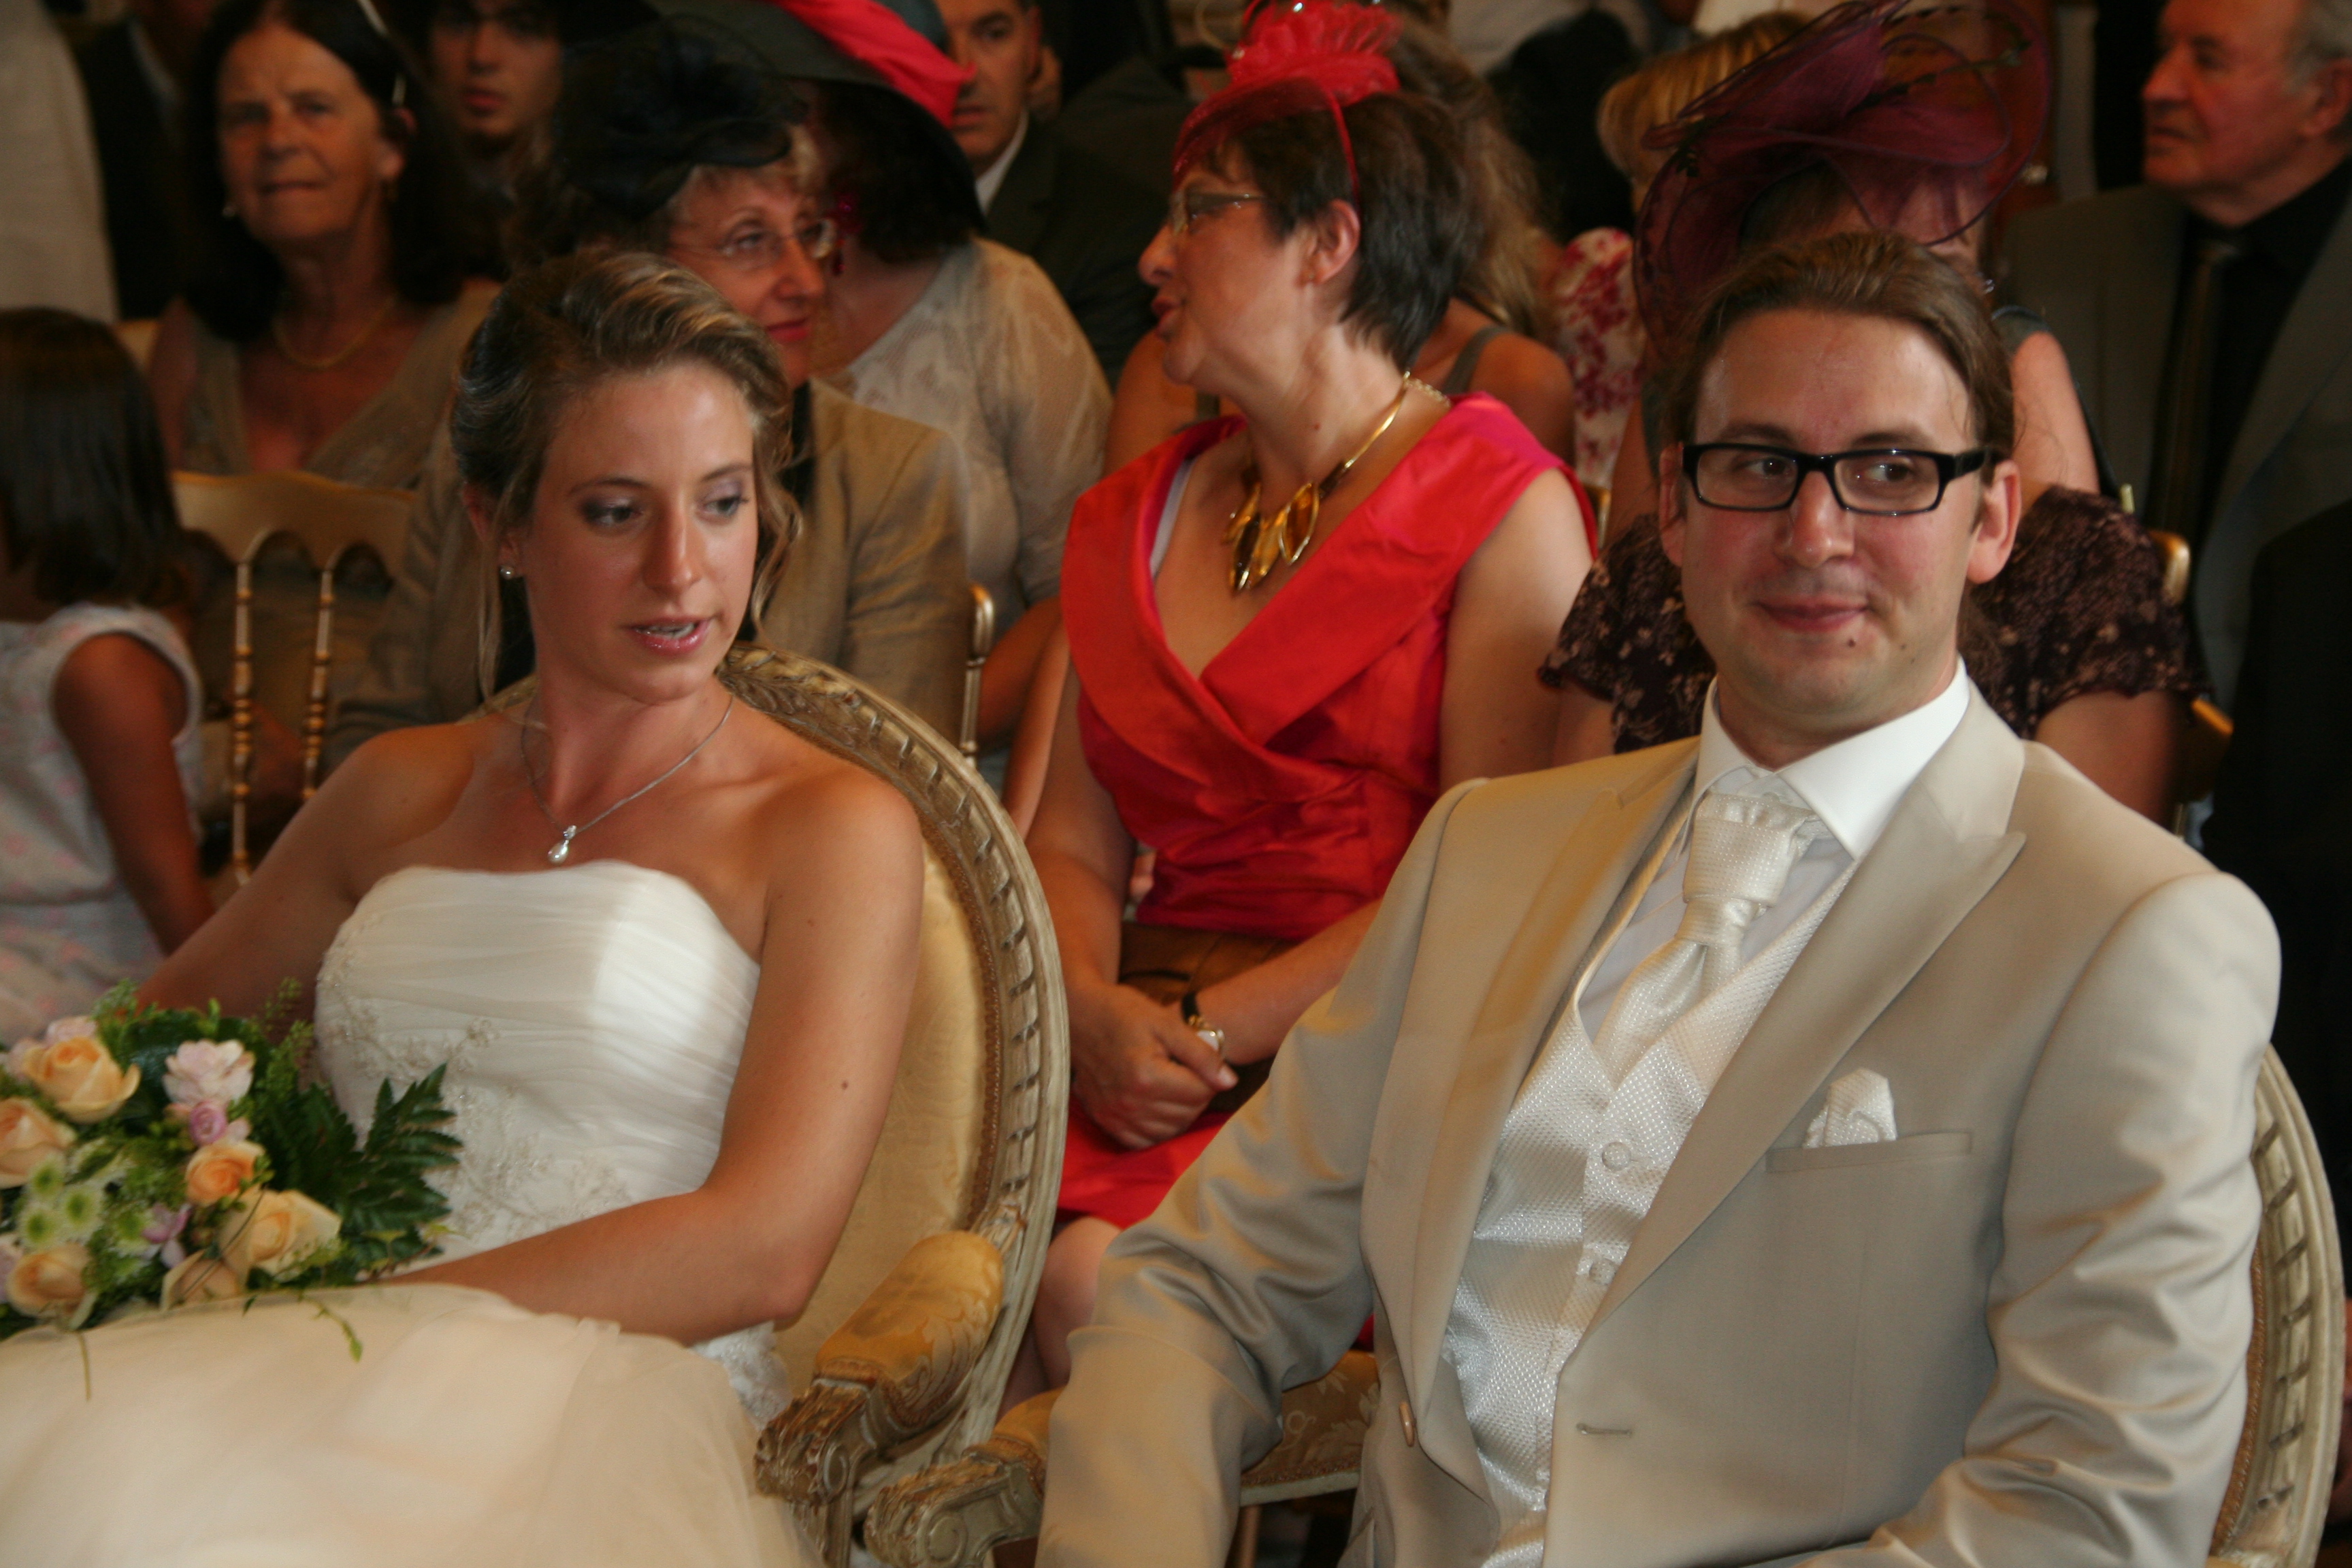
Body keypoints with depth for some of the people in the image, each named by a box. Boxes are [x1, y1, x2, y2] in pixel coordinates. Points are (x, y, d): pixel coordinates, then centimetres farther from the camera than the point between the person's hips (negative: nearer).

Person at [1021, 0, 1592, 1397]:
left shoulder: (1502, 510, 0)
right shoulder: (1132, 520, 20)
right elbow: (1073, 841, 15)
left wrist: (1207, 1027, -12)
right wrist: (1095, 1010, -7)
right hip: (1142, 1058, 5)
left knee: (1093, 1286, -30)